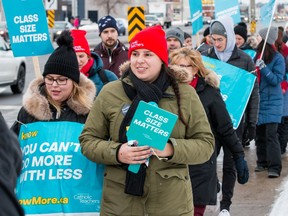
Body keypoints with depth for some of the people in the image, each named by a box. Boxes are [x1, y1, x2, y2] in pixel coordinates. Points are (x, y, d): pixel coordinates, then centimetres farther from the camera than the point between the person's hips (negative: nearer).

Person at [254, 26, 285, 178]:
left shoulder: (277, 58, -9)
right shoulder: (257, 56, 6)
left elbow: (277, 79, -14)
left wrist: (263, 68, -24)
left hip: (271, 102, -6)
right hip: (258, 101, 6)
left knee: (271, 134, -11)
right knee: (259, 134, 10)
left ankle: (275, 167, -10)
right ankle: (262, 162, 23)